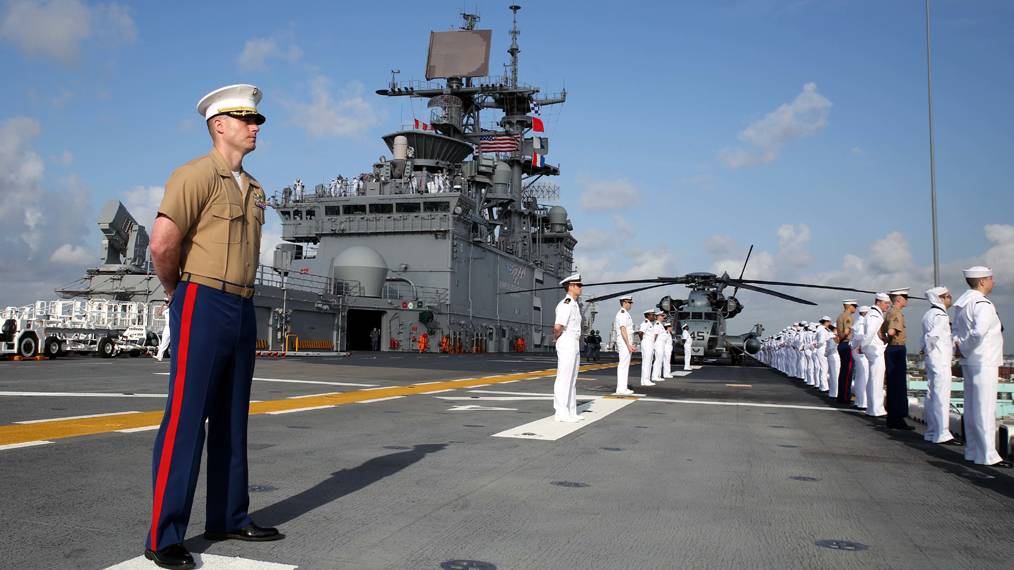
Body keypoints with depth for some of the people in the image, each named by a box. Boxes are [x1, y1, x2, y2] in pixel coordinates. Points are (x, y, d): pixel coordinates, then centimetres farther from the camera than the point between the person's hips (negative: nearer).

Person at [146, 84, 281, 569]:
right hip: (203, 306, -8)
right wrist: (174, 290, -3)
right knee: (186, 420, -6)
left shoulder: (254, 191, 17)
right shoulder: (196, 174, -8)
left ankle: (229, 518, 22)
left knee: (232, 421, 12)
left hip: (243, 310, 8)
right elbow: (162, 243, -18)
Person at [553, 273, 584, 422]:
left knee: (572, 380, 13)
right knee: (564, 379, -6)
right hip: (566, 345, -10)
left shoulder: (574, 304, 16)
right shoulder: (565, 304, -16)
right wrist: (558, 337, -9)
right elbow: (558, 326, -27)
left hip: (574, 346, 10)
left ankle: (571, 412, 20)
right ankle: (561, 413, -2)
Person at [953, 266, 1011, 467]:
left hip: (969, 363, 9)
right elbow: (978, 332, -29)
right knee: (985, 409, -5)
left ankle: (972, 451, 20)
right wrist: (964, 350, -15)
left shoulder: (962, 304, 12)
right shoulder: (983, 304, -16)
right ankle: (987, 455, -1)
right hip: (984, 363, -9)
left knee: (972, 408, 13)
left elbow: (956, 331, 13)